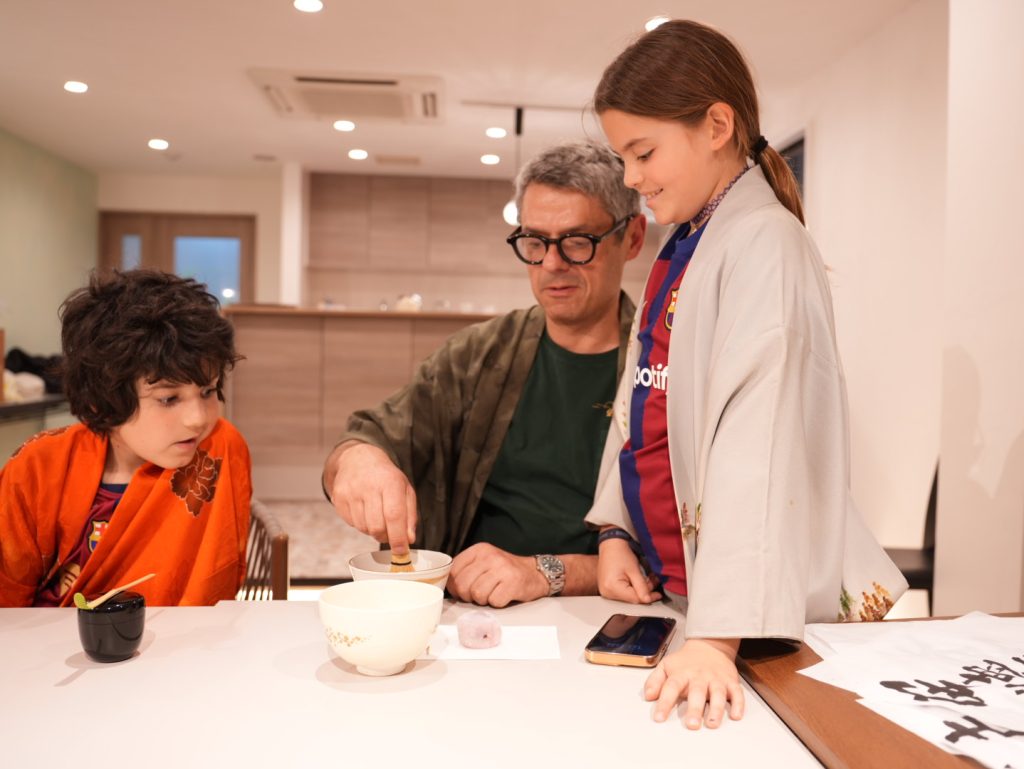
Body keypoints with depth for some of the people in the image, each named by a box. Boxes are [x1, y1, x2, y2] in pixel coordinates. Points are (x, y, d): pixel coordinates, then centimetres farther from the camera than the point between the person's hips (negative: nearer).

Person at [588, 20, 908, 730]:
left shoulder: (765, 245, -17)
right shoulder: (680, 249, 9)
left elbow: (756, 440, -26)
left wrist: (718, 634, -31)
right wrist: (614, 530, 1)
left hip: (757, 603, -8)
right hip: (667, 580, 8)